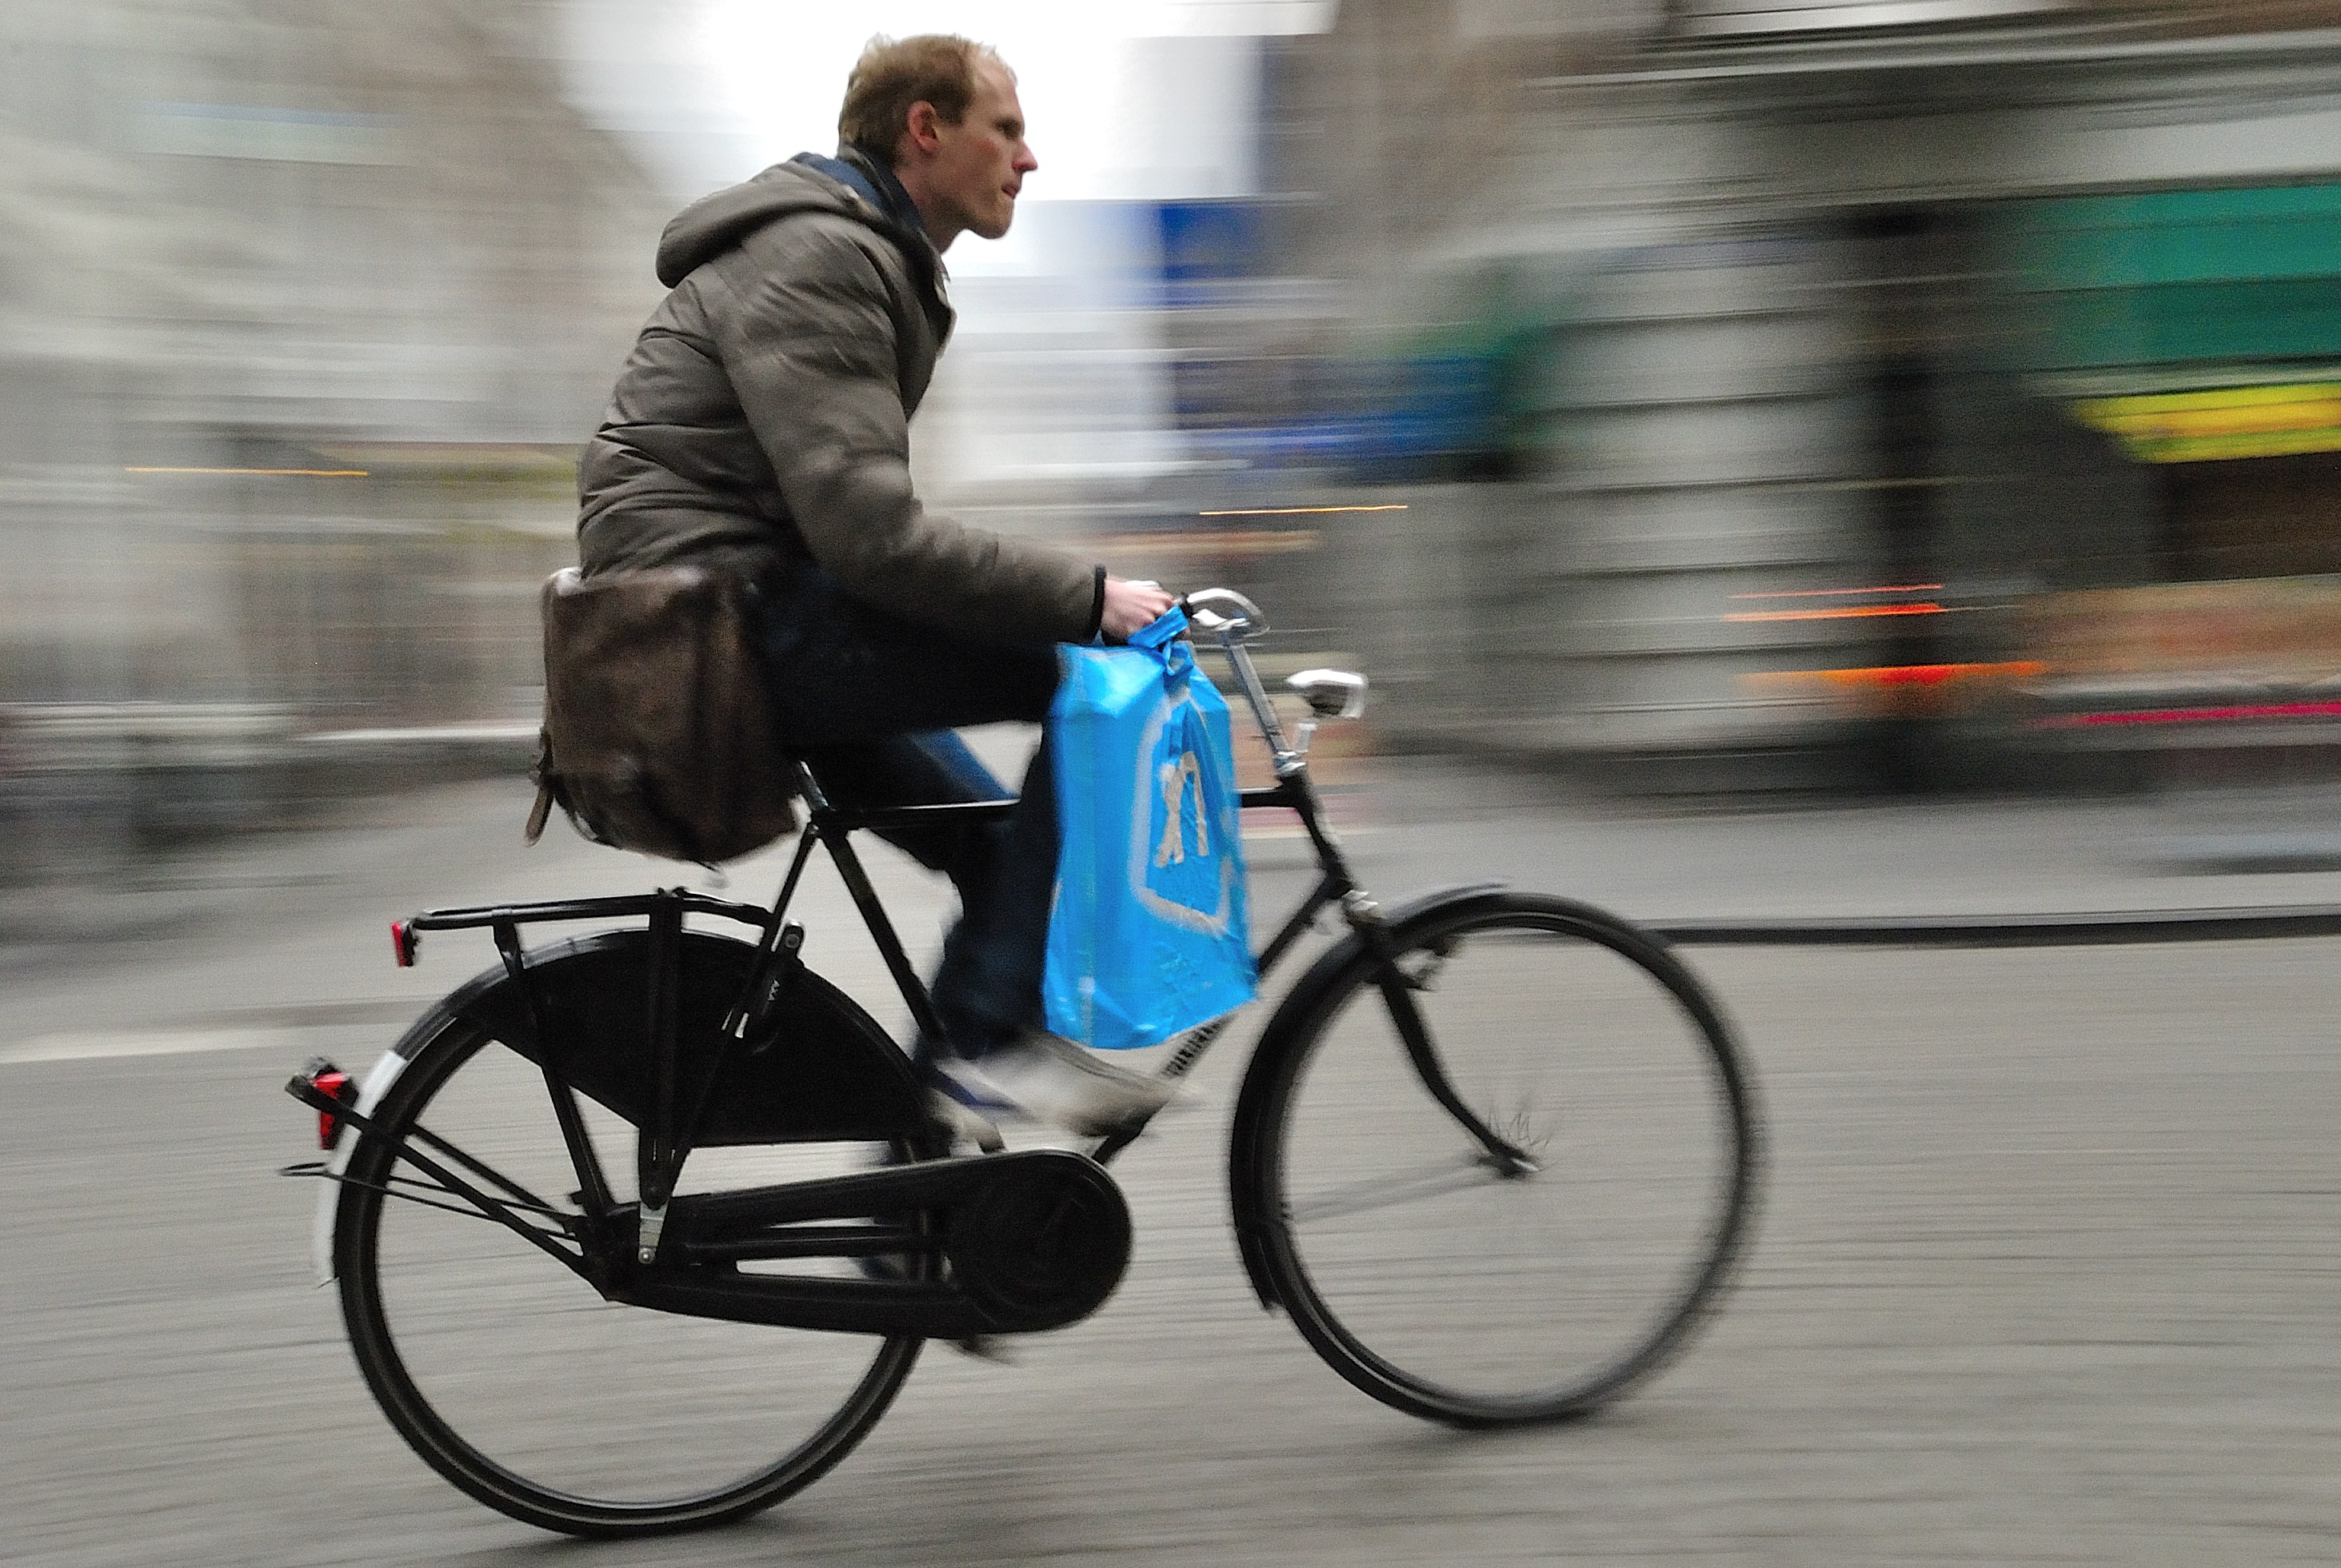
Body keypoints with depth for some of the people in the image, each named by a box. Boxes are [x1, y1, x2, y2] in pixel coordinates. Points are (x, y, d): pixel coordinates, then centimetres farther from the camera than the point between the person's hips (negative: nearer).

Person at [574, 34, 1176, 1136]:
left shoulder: (875, 261, 21)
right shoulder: (816, 259, -14)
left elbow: (858, 520, 26)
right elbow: (869, 532, -25)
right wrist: (1087, 598, -22)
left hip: (749, 621, 11)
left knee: (1009, 851, 15)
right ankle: (989, 1035, -16)